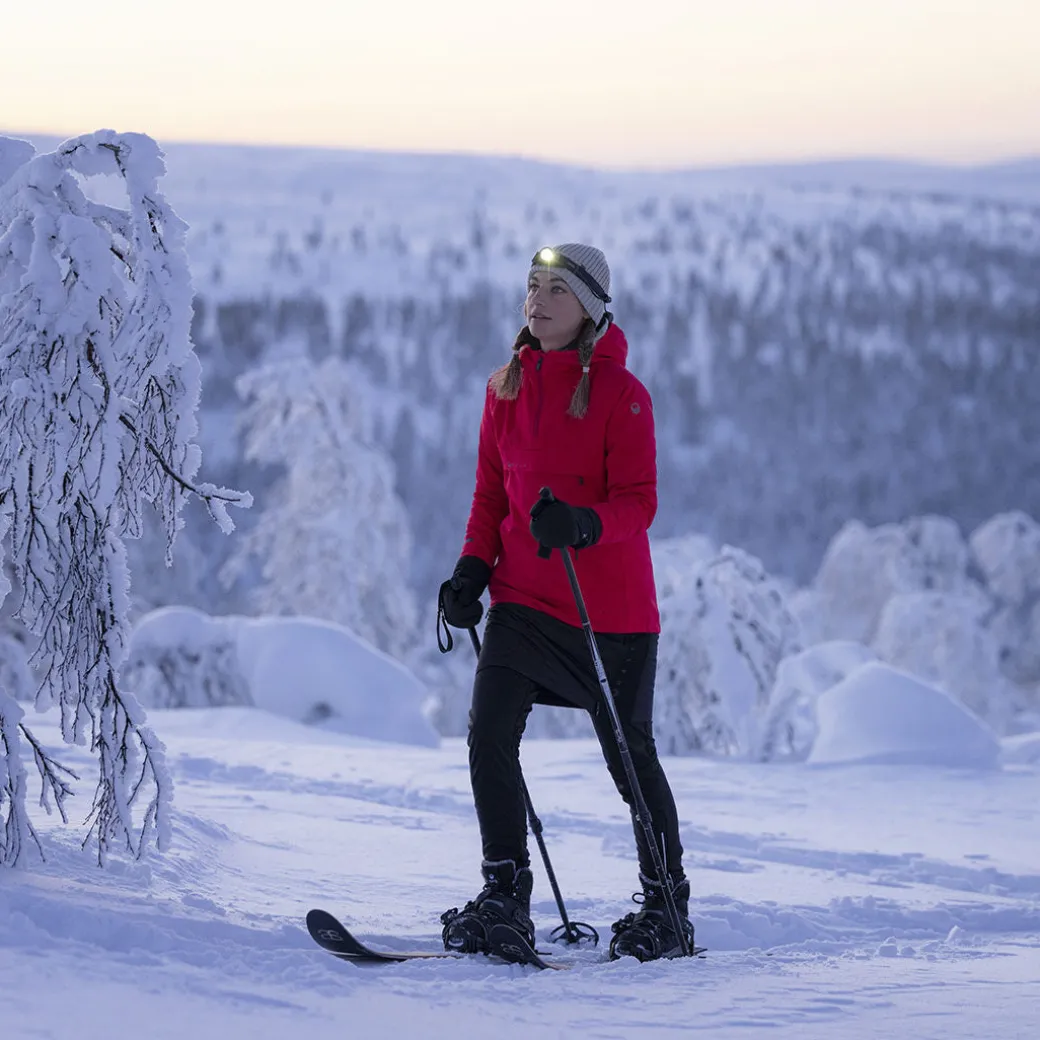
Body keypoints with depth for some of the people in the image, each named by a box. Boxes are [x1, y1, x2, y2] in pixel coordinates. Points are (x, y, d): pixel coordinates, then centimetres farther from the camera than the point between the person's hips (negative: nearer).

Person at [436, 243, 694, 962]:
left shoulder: (620, 392, -8)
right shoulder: (507, 387, 8)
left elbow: (638, 502, -13)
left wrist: (583, 523, -32)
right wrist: (473, 568, 0)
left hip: (609, 603, -4)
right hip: (523, 595, 4)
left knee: (629, 756, 3)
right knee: (489, 737, -10)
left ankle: (667, 905, 19)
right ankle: (505, 897, 2)